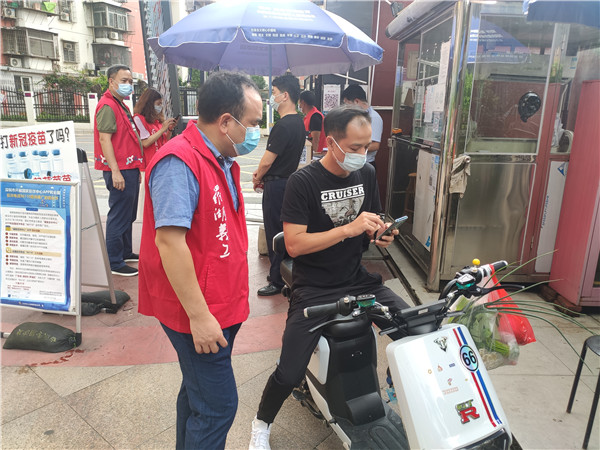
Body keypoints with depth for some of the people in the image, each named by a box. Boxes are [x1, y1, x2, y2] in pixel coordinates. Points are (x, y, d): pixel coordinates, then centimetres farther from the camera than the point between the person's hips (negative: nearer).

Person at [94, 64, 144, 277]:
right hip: (120, 171, -10)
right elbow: (104, 139, -20)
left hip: (129, 169, 10)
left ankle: (126, 252, 30)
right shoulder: (108, 106, -12)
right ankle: (114, 263, 3)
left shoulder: (121, 105, 19)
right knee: (119, 217, -5)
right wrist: (115, 171, -25)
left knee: (128, 215, 18)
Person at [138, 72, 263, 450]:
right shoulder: (180, 162, -21)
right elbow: (169, 240, -26)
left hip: (223, 306, 9)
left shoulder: (223, 160, 10)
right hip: (199, 312, -9)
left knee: (199, 393, 23)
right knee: (218, 406, 2)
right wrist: (199, 315, -23)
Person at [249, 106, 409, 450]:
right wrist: (348, 229, -26)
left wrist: (381, 234, -5)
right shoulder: (304, 181, -12)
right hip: (314, 289, -5)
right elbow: (294, 244, -18)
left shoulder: (367, 174, 5)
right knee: (289, 374, -12)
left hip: (358, 279, 5)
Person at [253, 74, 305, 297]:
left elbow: (267, 161, -19)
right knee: (284, 231, 19)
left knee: (274, 233, 1)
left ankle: (277, 281, 13)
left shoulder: (283, 126, -22)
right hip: (288, 180, 10)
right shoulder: (298, 121, 10)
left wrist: (257, 178, 0)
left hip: (276, 185, -10)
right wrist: (262, 172, 9)